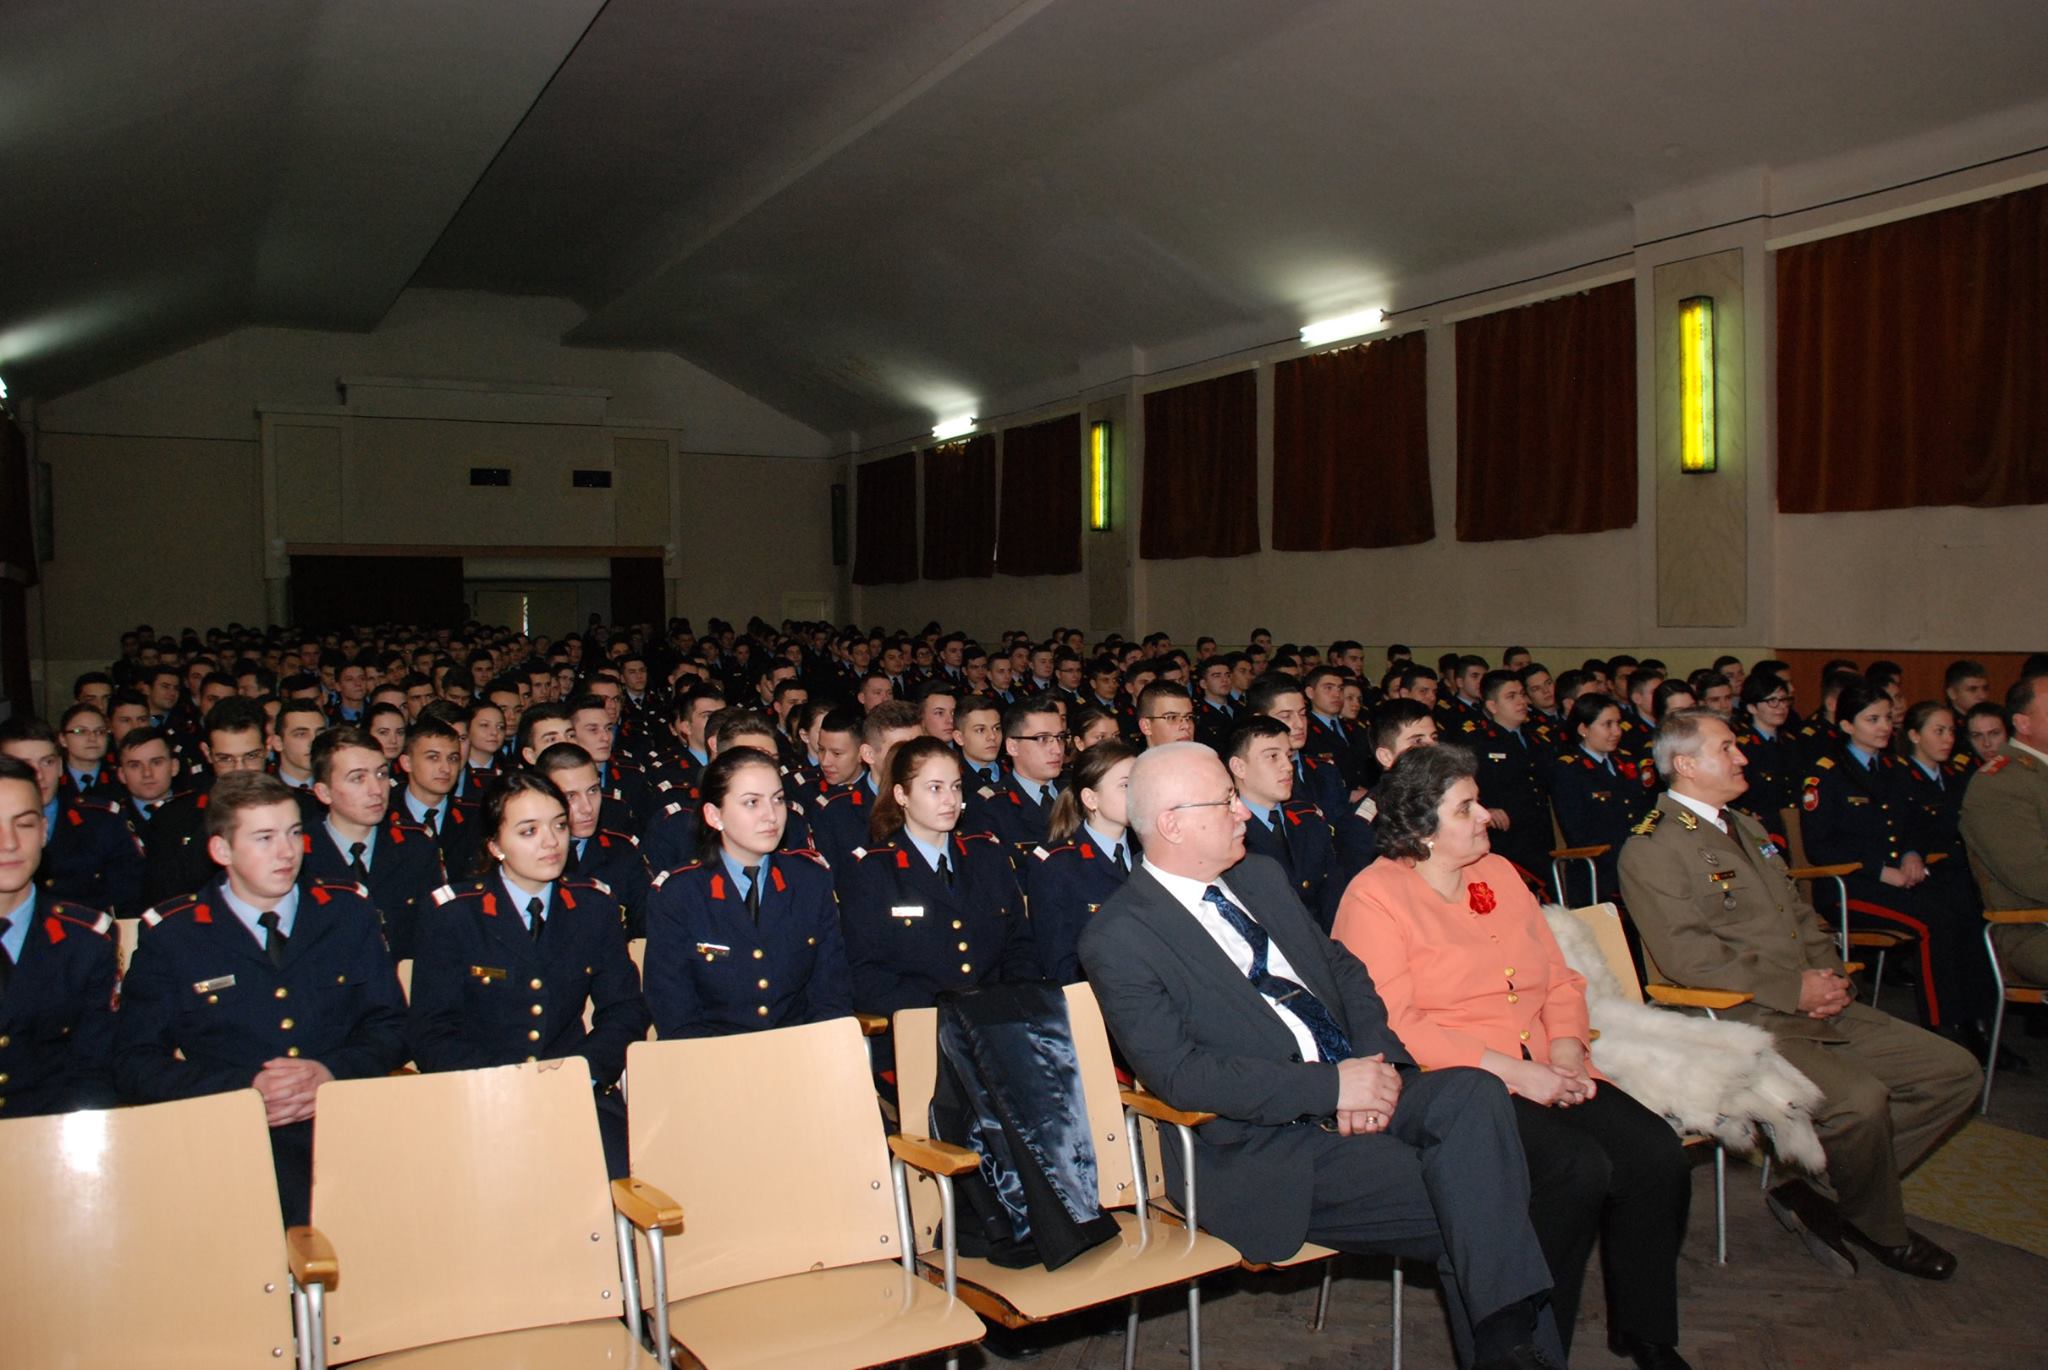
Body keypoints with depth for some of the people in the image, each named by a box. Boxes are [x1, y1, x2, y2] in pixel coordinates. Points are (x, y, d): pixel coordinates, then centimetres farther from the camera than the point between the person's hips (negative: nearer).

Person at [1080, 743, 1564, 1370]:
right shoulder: (1118, 938, -9)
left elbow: (1345, 969, 17)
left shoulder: (1260, 877, 15)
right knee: (1468, 1204, -24)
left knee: (1472, 1091, -23)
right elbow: (1179, 1073, -17)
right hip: (1263, 1145, -7)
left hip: (1357, 1094, 7)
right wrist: (1331, 1086, -19)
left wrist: (1376, 1064, -4)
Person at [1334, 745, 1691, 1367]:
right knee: (1580, 1168, -27)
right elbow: (1393, 1024, -15)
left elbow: (1559, 978, 18)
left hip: (1545, 1072, 7)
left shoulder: (1498, 873, 16)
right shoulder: (1375, 896, -6)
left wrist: (1567, 1050, -2)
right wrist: (1512, 1071, -18)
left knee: (1659, 1155, -14)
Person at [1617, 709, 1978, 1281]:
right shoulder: (1650, 849, -10)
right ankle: (1883, 1230, 2)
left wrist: (1830, 974, 2)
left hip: (1819, 1007, 9)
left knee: (1956, 1073, 2)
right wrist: (1794, 988, -17)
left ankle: (1823, 1195, 4)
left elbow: (1803, 916, 23)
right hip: (1739, 1022, -9)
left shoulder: (1746, 827, 21)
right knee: (1860, 1099, -29)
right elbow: (1686, 955, -19)